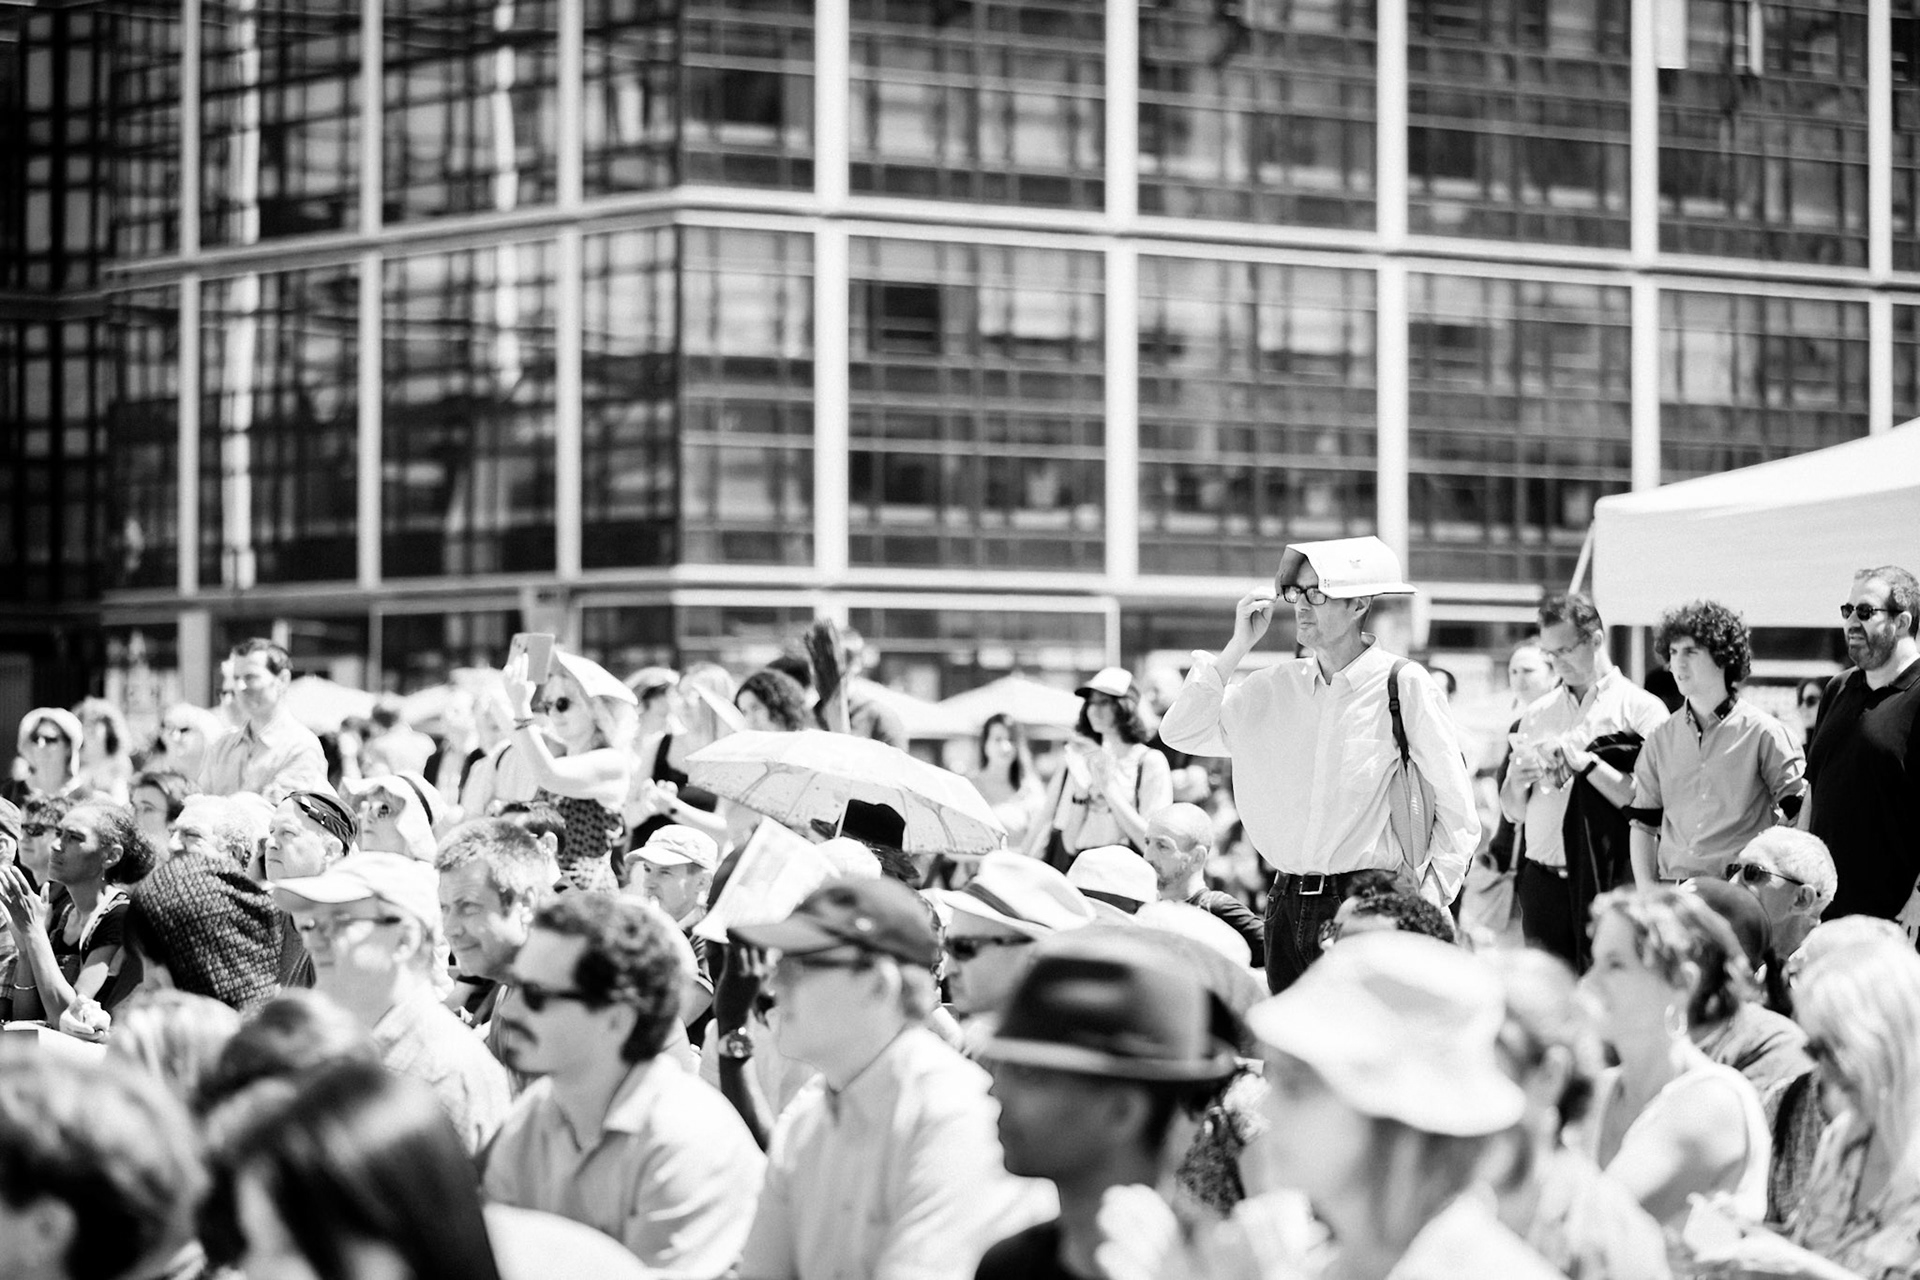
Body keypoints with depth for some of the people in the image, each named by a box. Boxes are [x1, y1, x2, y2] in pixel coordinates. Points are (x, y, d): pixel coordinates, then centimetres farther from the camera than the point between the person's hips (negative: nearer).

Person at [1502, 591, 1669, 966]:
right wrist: (1517, 783, -4)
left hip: (1606, 880, -4)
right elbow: (1513, 811, 17)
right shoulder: (1538, 714, 17)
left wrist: (1586, 764, -14)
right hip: (1543, 880, 5)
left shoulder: (1641, 709, 0)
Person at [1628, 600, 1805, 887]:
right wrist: (1646, 890, 4)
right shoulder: (1661, 740, 13)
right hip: (1672, 893, 3)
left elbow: (1803, 816, 2)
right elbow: (1643, 824, 16)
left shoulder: (1762, 732, 1)